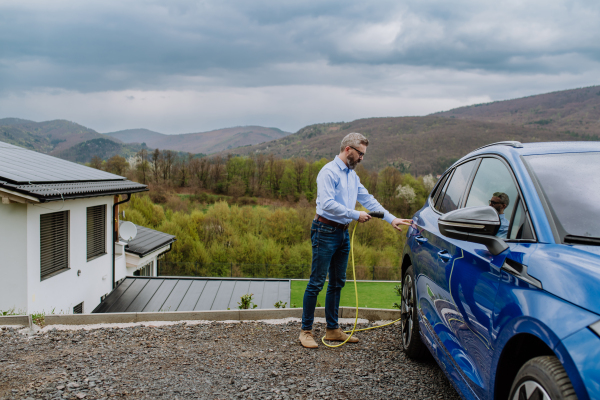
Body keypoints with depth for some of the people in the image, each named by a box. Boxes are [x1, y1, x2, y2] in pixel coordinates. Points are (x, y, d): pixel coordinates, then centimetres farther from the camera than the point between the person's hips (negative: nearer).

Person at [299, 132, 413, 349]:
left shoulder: (352, 175, 16)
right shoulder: (329, 171, -12)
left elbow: (368, 199, 18)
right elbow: (327, 203, -23)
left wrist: (391, 219, 11)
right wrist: (356, 215, -19)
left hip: (343, 233, 9)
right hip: (325, 231, -9)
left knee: (337, 283, 13)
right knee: (316, 283, -4)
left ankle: (332, 329, 22)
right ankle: (306, 331, 5)